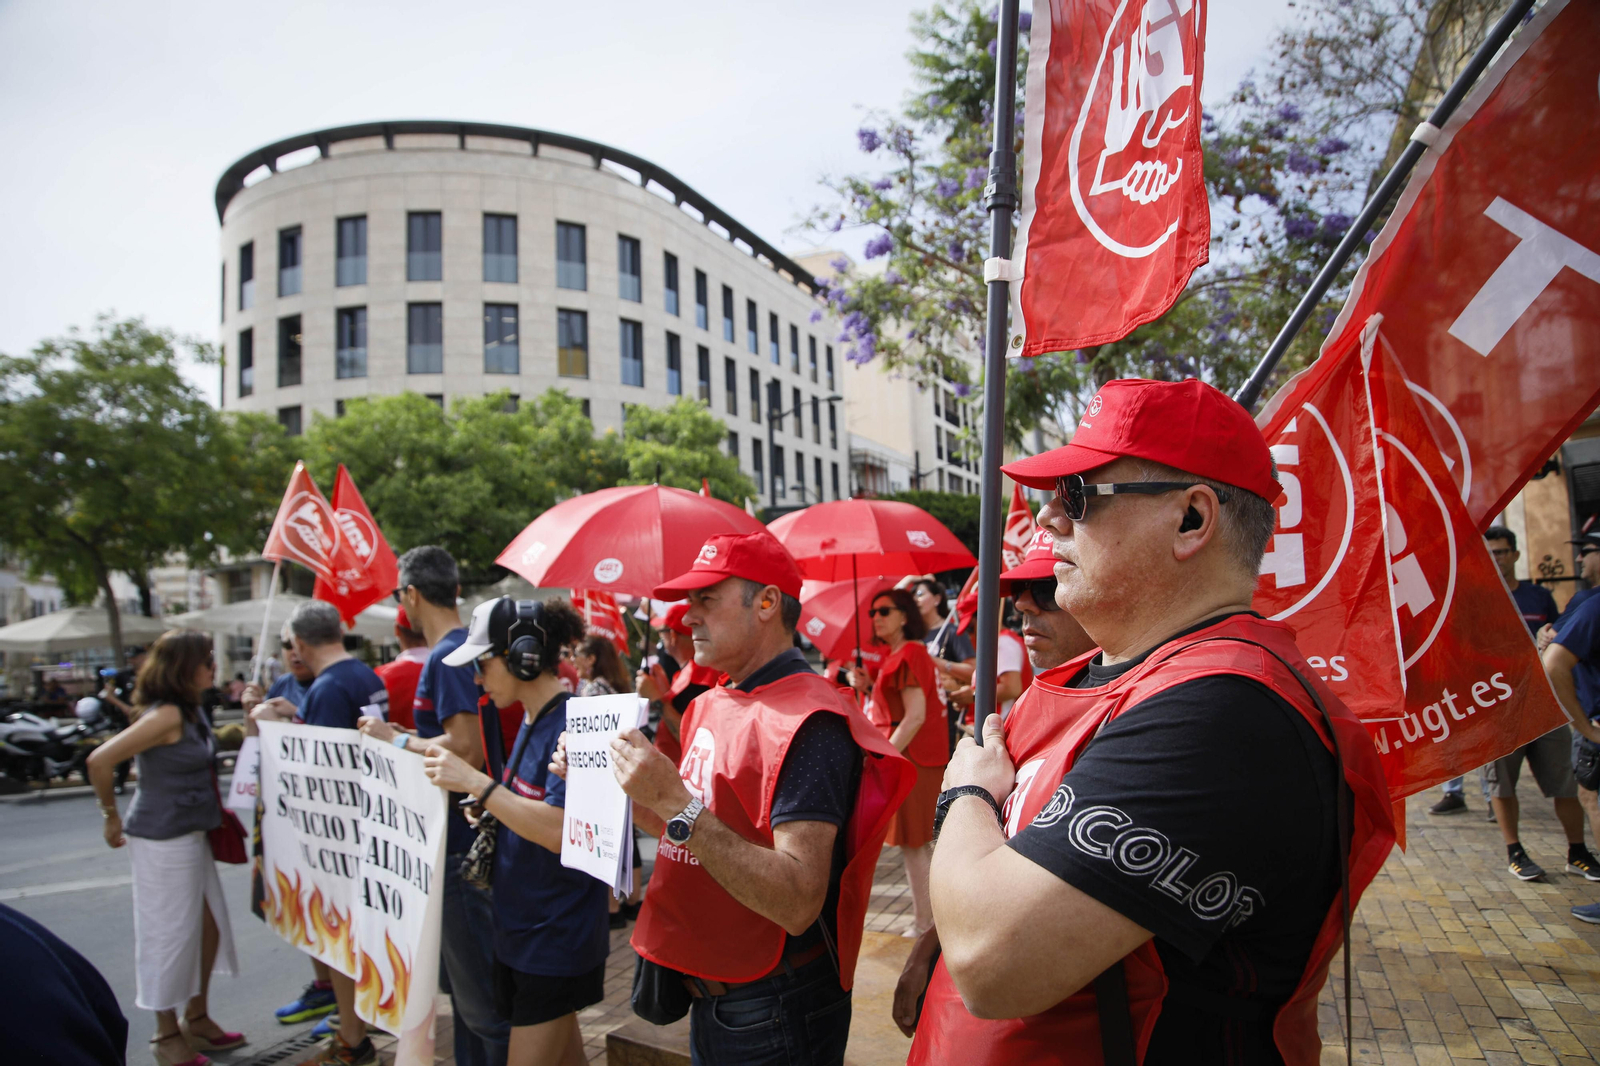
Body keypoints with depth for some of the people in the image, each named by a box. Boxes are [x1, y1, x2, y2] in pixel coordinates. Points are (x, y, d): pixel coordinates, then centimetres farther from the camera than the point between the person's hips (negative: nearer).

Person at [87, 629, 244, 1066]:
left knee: (210, 926, 15)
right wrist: (111, 817, -12)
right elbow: (100, 760, -23)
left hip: (192, 834, 9)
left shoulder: (190, 710, 8)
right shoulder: (167, 715, -20)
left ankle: (196, 1018, 30)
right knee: (170, 933, 4)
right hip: (162, 838, -9)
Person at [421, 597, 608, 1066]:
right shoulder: (530, 719, 7)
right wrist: (490, 809, 3)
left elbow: (562, 831, -29)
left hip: (555, 938, -9)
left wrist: (475, 783, -28)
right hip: (521, 924, 9)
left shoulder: (570, 725, -22)